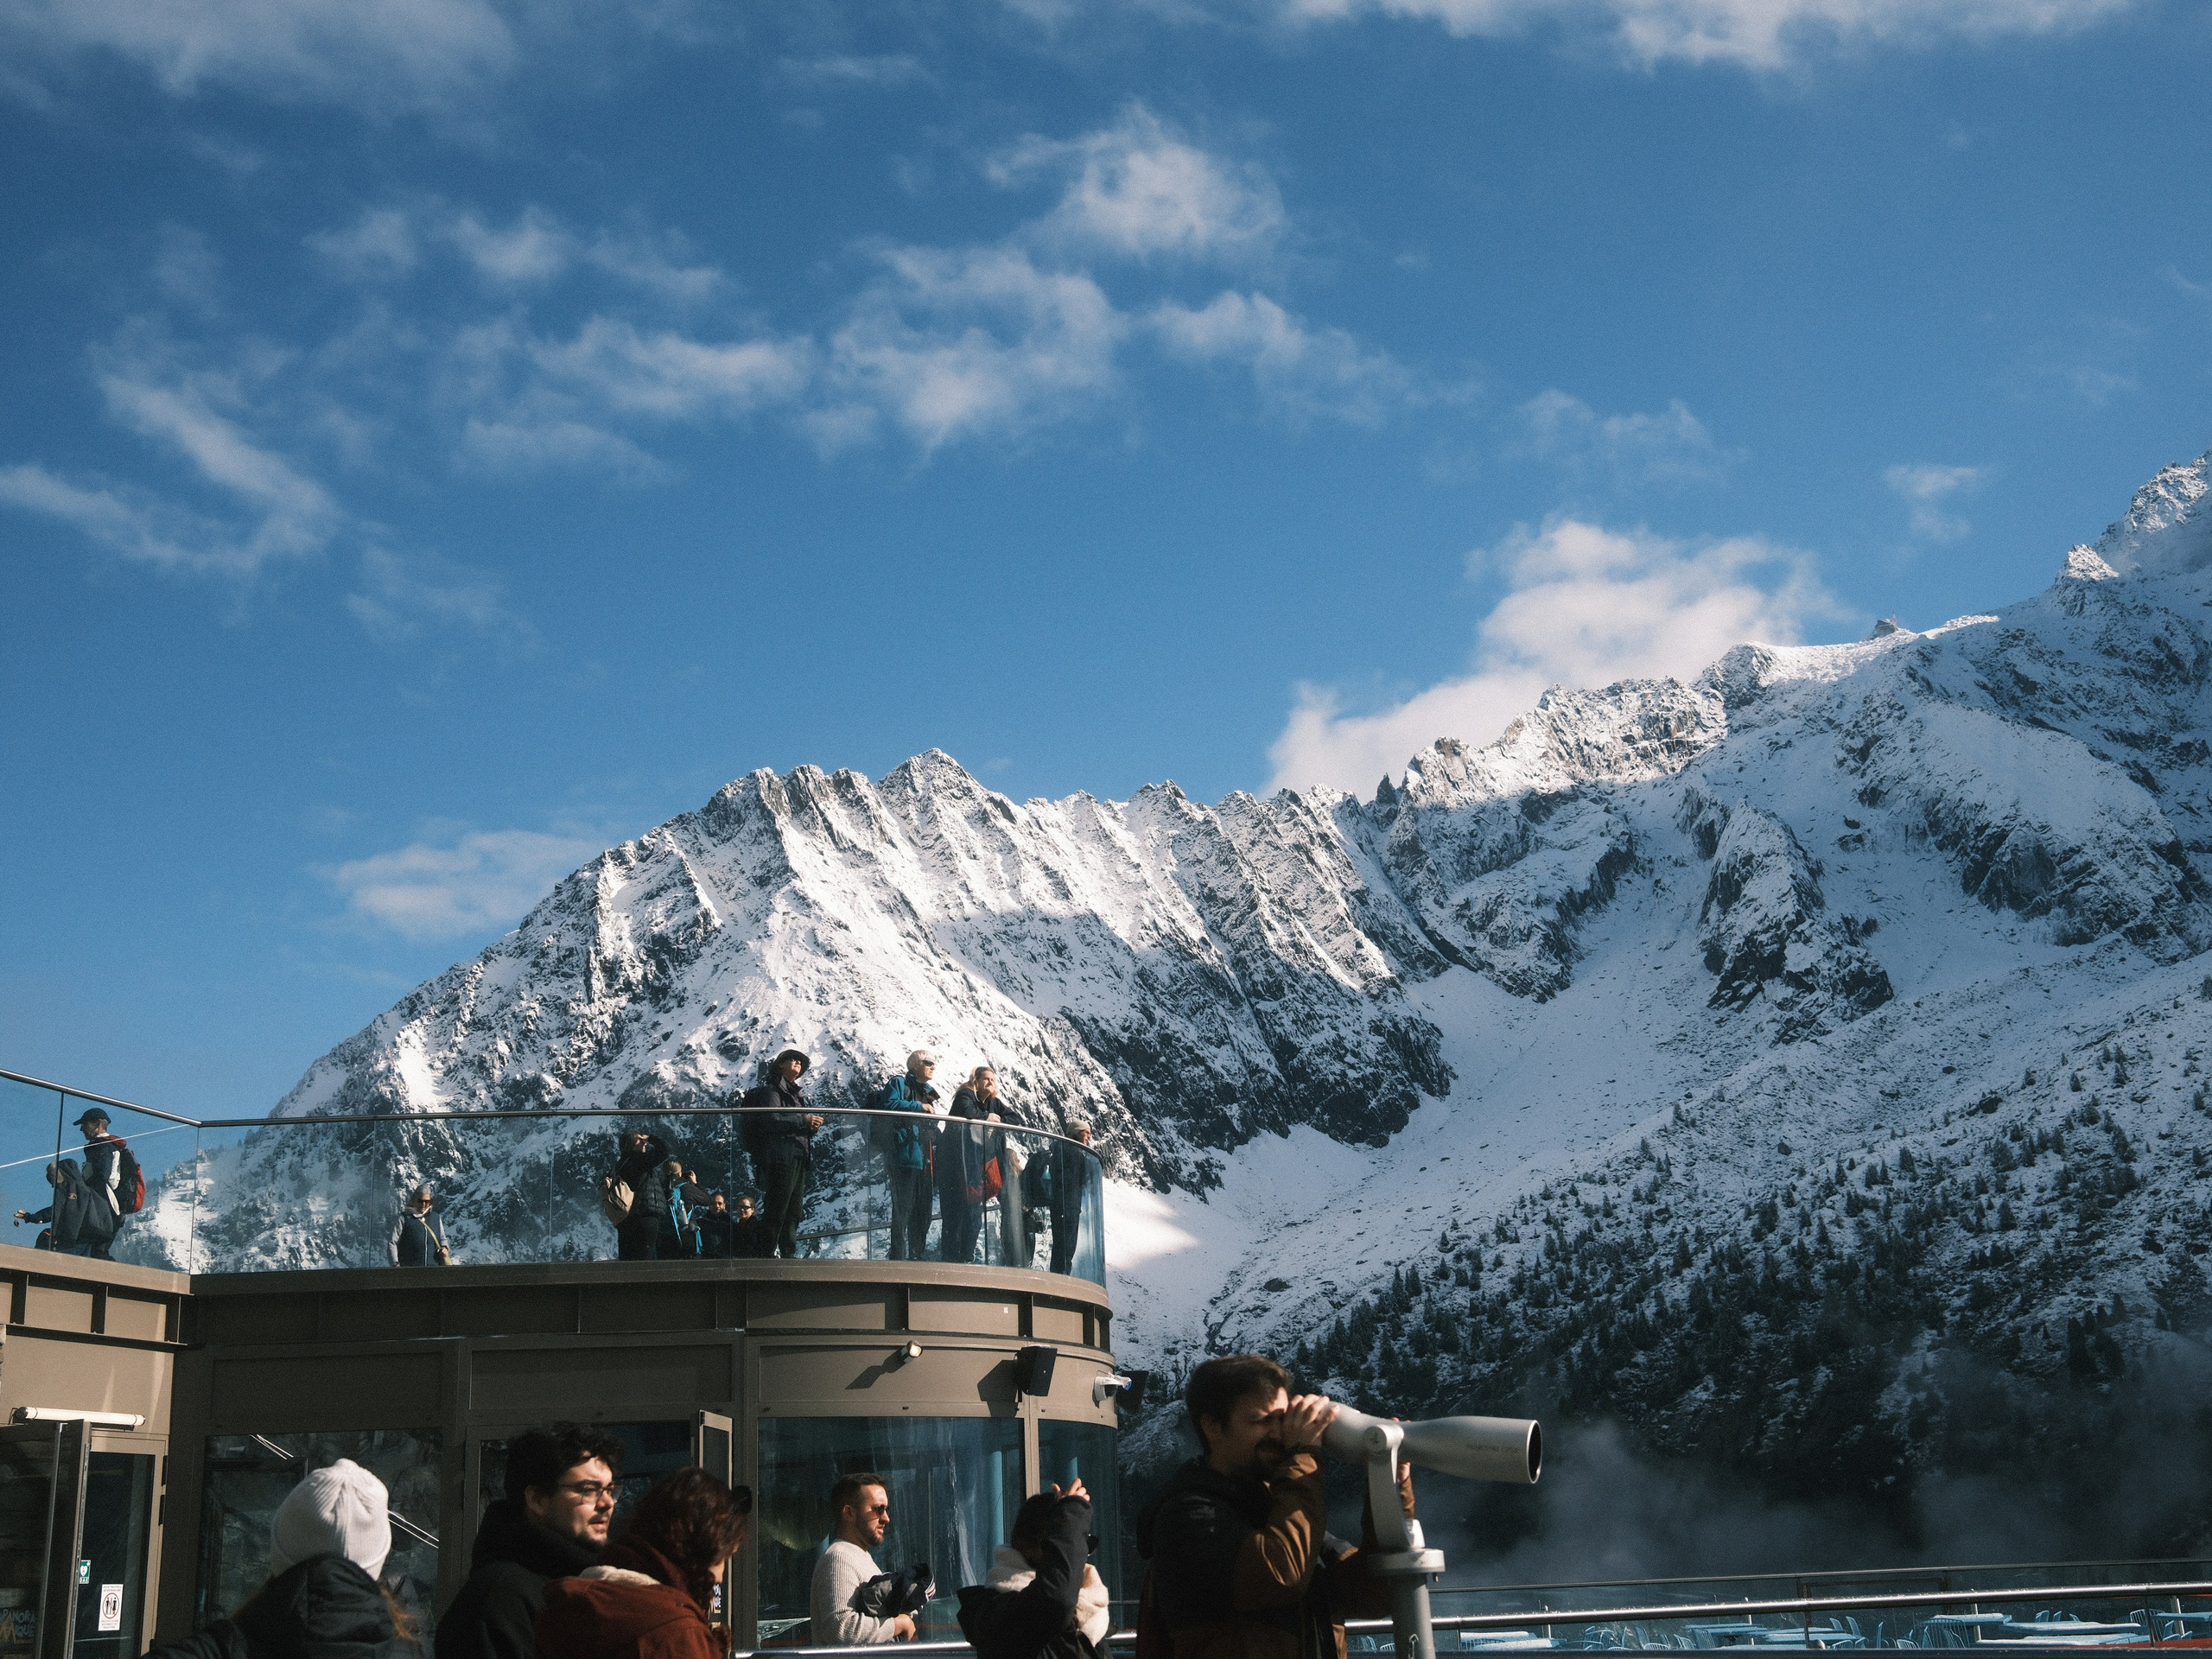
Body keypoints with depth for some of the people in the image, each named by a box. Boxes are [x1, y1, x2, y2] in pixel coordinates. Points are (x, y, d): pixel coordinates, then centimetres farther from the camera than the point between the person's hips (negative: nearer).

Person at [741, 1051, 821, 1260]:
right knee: (776, 1211, -12)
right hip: (781, 1158, -9)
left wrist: (811, 1126, 4)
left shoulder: (794, 1094, 25)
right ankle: (765, 1256, -12)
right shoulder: (772, 1091, -3)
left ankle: (789, 1256, 13)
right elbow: (770, 1121, -19)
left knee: (793, 1212, 9)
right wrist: (803, 1120, -19)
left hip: (798, 1159, 9)